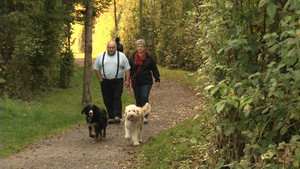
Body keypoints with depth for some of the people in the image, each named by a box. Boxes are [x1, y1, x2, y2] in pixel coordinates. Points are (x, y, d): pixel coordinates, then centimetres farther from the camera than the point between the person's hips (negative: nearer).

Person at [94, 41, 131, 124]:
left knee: (117, 98, -12)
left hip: (118, 81, -2)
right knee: (107, 101, 3)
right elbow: (96, 68, 11)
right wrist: (100, 79, 2)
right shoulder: (101, 56, 6)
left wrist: (127, 80, -6)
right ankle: (111, 117, 9)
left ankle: (117, 116, -15)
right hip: (105, 82, 2)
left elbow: (127, 69, 3)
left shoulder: (122, 56, 3)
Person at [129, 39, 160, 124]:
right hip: (136, 83, 3)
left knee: (144, 98, -15)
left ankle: (145, 117, -13)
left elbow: (154, 69, 8)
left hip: (146, 82, -3)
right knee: (138, 100, 6)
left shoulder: (148, 58, 2)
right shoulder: (132, 58, 8)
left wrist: (157, 79, 3)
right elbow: (129, 70, 15)